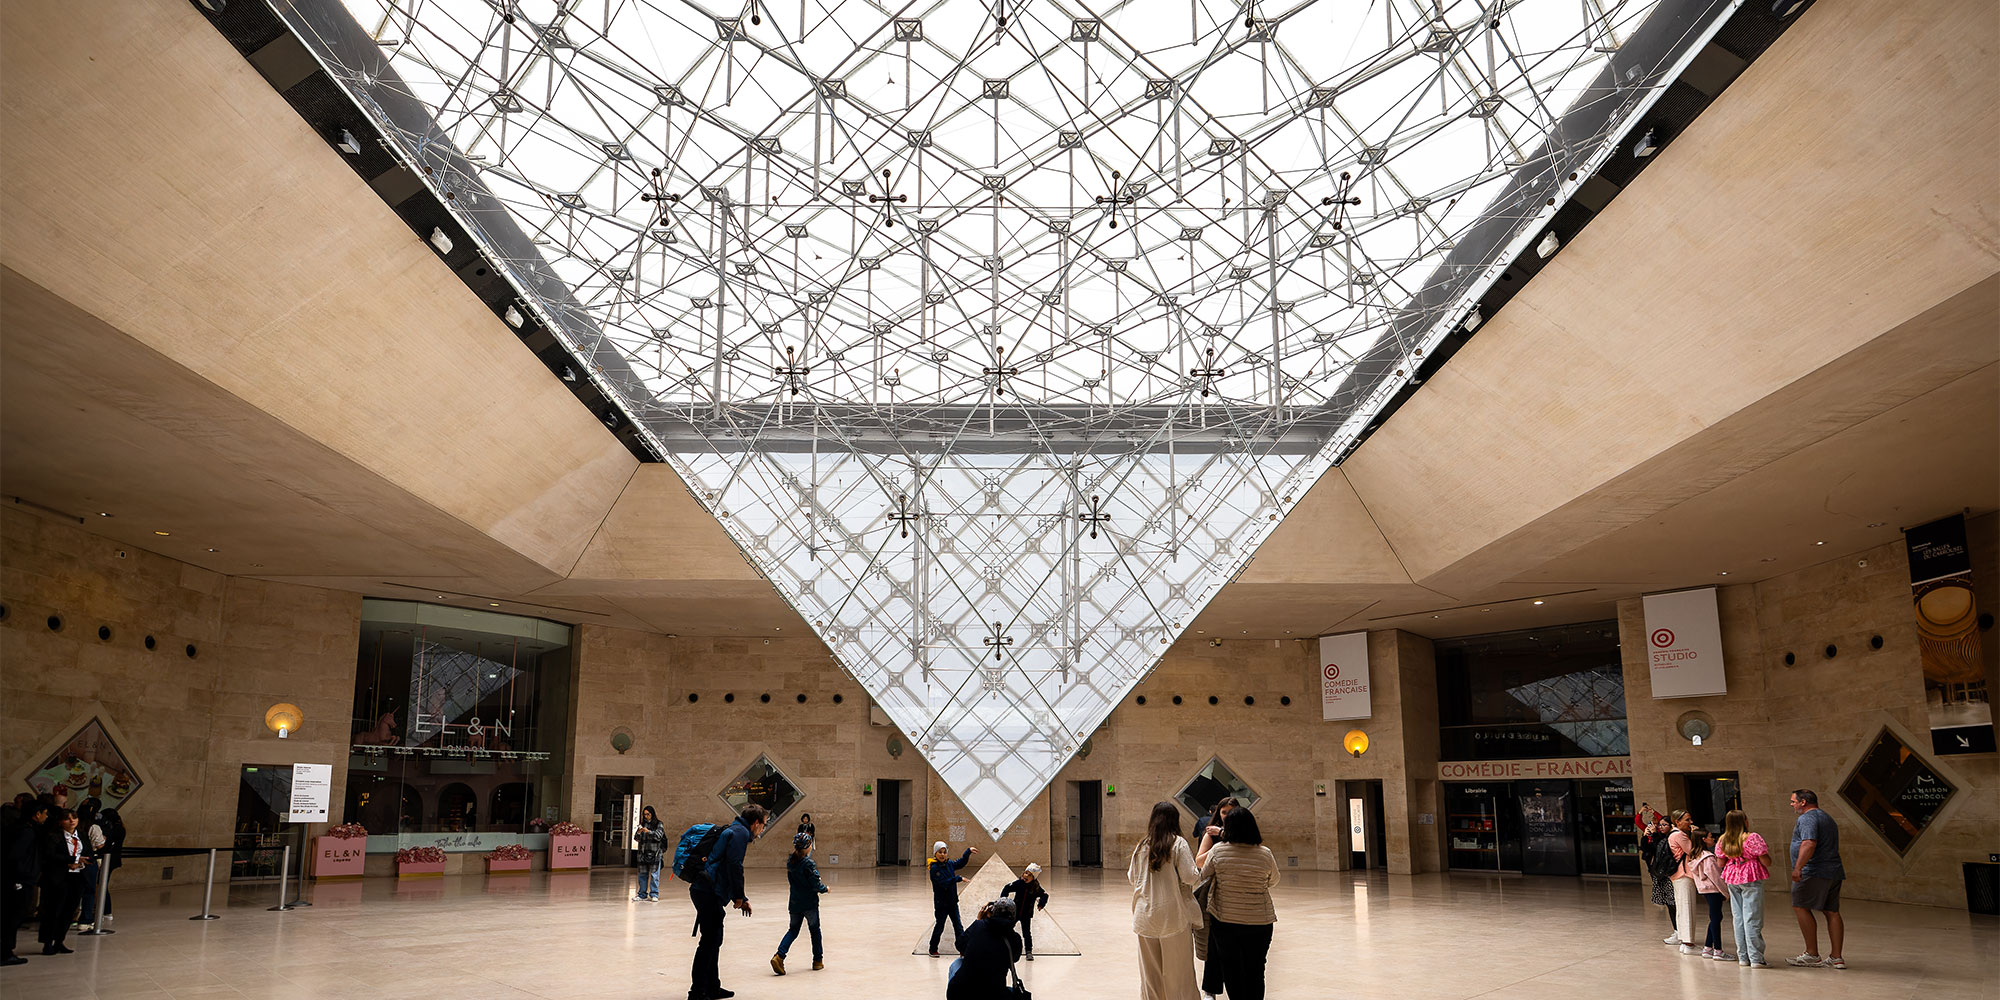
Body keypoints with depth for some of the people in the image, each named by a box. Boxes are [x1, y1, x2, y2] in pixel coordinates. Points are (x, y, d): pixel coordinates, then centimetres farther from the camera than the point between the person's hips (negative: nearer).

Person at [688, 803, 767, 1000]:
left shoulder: (732, 831, 25)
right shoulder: (741, 833, -6)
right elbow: (734, 865, -18)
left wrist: (741, 899, 25)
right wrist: (739, 896, -9)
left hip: (703, 890, 10)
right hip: (709, 893, -10)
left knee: (714, 940, 17)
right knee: (709, 941, -7)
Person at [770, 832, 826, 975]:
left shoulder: (790, 861, -1)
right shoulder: (808, 864, -20)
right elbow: (816, 885, -19)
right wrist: (825, 888, 1)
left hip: (795, 903, 5)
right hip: (810, 904, -5)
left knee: (793, 930, 15)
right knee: (815, 930, 13)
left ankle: (779, 956, -5)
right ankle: (818, 960, 22)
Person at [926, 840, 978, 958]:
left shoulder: (949, 864, 3)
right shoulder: (934, 868, -17)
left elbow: (961, 863, 22)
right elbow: (944, 883, -25)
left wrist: (968, 851, 13)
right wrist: (959, 878, -21)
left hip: (952, 902, 6)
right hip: (941, 903, -6)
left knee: (958, 926, 6)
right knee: (939, 926, 7)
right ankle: (933, 949, 24)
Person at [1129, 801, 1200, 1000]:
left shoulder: (1142, 846, 5)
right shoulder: (1178, 843, -7)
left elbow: (1132, 877, 11)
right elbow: (1189, 876, -13)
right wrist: (1199, 873, 8)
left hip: (1145, 915, 4)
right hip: (1173, 915, -4)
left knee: (1150, 970, 12)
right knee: (1177, 969, 6)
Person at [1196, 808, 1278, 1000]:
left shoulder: (1218, 851, -10)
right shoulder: (1265, 854, -8)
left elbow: (1204, 874, 6)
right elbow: (1273, 882, 8)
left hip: (1224, 921, 0)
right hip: (1258, 922, 0)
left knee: (1230, 969, 14)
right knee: (1254, 971, 10)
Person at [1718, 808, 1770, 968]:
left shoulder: (1722, 841, 4)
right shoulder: (1753, 838, -13)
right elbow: (1766, 862, -11)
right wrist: (1766, 851, 9)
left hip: (1732, 880, 5)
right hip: (1751, 880, -5)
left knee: (1738, 918, 9)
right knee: (1752, 919, -3)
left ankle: (1743, 957, 12)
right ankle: (1756, 959, -3)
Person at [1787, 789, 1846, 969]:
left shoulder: (1807, 818, -9)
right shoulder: (1828, 818, 24)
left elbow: (1809, 844, -23)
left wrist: (1798, 867, -28)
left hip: (1813, 872, -10)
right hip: (1833, 872, 10)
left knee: (1800, 907, -6)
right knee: (1832, 912, 8)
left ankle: (1812, 955, -9)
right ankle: (1836, 958, 7)